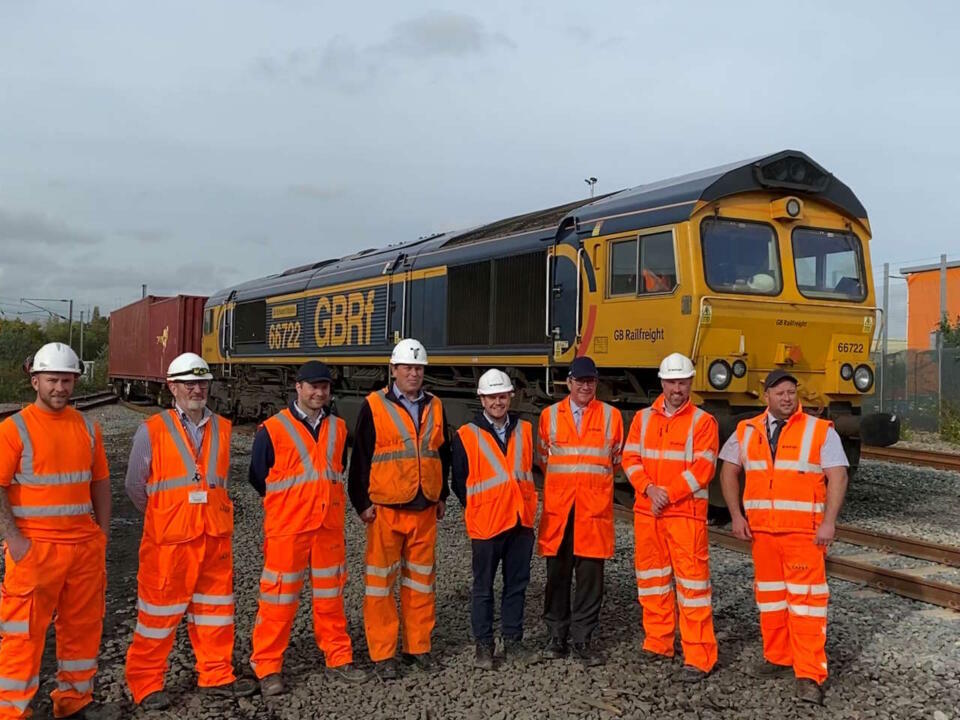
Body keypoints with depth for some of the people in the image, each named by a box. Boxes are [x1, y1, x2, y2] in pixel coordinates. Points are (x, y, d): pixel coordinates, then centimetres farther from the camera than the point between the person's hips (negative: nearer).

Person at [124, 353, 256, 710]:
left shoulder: (222, 429, 6)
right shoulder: (152, 430, -5)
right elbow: (135, 486, 3)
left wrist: (209, 513, 13)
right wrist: (165, 517, 10)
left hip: (215, 536, 4)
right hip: (168, 538, -4)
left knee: (215, 607, 13)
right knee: (159, 611, 4)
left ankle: (216, 675, 26)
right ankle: (145, 684, 19)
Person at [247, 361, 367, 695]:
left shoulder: (337, 428, 7)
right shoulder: (272, 430, -7)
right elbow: (258, 478, 1)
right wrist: (289, 503, 9)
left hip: (330, 527, 4)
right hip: (286, 529, -4)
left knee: (330, 594, 13)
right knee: (279, 597, 1)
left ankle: (338, 658, 25)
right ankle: (267, 668, 13)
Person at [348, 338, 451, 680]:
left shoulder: (435, 407, 10)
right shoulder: (374, 406, -4)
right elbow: (360, 457, -4)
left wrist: (442, 496, 15)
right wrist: (362, 502, -7)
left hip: (425, 510, 4)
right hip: (385, 509, -4)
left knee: (421, 580, 11)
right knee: (381, 581, 1)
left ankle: (418, 647, 24)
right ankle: (382, 653, 11)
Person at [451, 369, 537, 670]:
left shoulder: (525, 430, 6)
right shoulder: (466, 436, -5)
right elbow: (459, 482, 1)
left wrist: (526, 503, 12)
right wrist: (476, 509, 5)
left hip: (521, 521, 4)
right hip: (486, 524, -3)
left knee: (517, 584, 12)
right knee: (483, 588, 5)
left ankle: (513, 640, 25)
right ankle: (483, 645, 16)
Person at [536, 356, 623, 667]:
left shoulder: (611, 415, 6)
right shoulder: (549, 415, 8)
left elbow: (616, 458, 15)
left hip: (595, 509, -1)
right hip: (558, 509, 1)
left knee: (590, 575, 1)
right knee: (557, 574, 6)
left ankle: (582, 640, 11)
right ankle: (557, 636, 18)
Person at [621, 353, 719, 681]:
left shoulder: (702, 421, -2)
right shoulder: (643, 418, 10)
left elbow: (703, 469, -9)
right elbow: (630, 459, 4)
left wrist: (668, 494, -14)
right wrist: (650, 489, -12)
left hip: (686, 513, -4)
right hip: (646, 512, 5)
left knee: (692, 580, -5)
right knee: (651, 578, 12)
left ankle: (699, 657, 2)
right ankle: (658, 644, 26)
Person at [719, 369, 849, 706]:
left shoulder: (820, 431, -2)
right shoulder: (747, 431, 7)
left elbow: (837, 477, -5)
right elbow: (729, 472, 13)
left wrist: (828, 523, -13)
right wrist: (736, 516, 4)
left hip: (804, 530, -4)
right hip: (761, 529, 4)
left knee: (806, 599, -5)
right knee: (770, 596, 12)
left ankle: (810, 676, -1)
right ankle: (778, 658, 28)